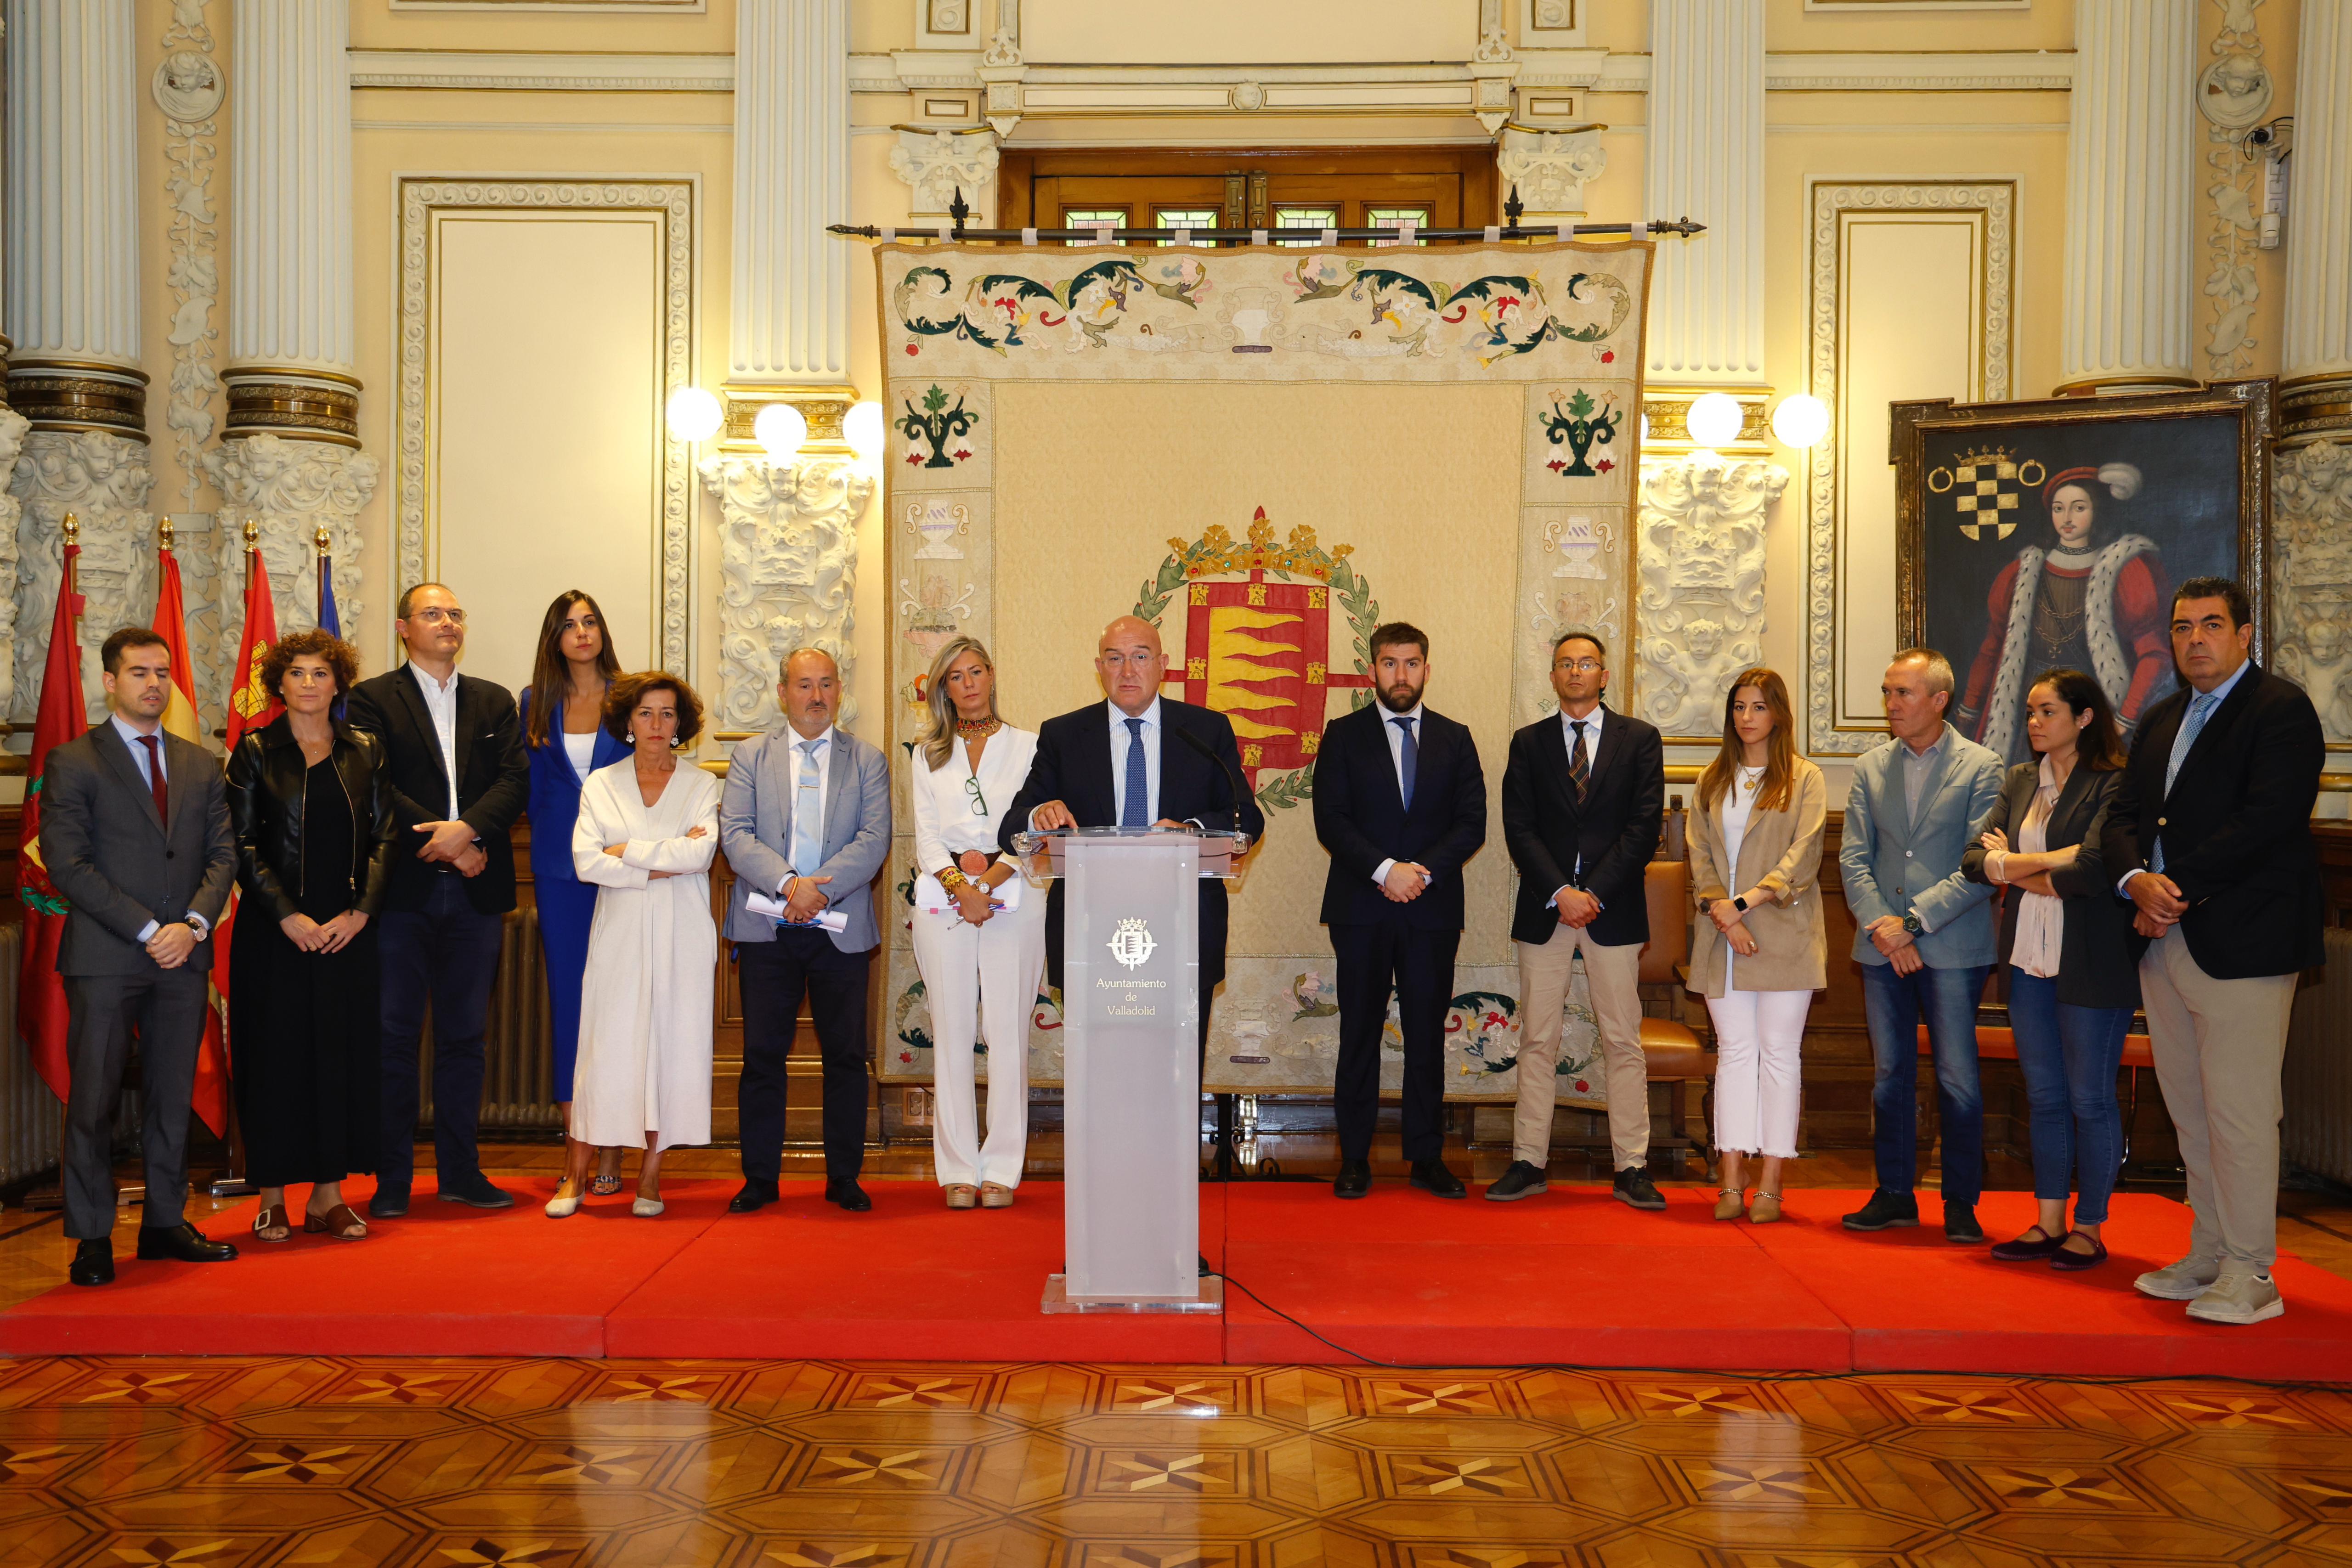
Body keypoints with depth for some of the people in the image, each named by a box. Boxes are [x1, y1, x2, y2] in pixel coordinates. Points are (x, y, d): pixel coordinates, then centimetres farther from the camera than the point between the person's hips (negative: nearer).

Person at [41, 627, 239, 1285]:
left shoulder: (201, 765, 14)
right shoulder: (73, 763, 0)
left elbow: (223, 854, 10)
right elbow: (68, 864, -8)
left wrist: (192, 923, -8)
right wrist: (147, 930, -13)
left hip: (183, 957, 4)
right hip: (103, 958, -4)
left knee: (174, 1096, 8)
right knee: (93, 1101, -1)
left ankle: (166, 1222, 17)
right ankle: (92, 1238, 8)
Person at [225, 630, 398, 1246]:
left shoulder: (365, 752, 8)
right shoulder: (255, 751, 1)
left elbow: (383, 839, 5)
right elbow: (242, 844, -3)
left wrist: (360, 912, -8)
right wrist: (288, 916, -13)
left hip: (348, 930, 2)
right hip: (274, 933, -2)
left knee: (344, 1052, 3)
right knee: (275, 1053, 1)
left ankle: (329, 1194, 12)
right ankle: (272, 1197, 11)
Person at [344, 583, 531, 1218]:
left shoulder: (494, 702, 14)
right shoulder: (373, 699, 3)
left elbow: (516, 781, 2)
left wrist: (467, 828, -15)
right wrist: (441, 842, -14)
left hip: (476, 889, 3)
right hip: (402, 888, -3)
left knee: (464, 1035, 9)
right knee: (395, 1034, 1)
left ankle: (460, 1170, 17)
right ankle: (392, 1177, 9)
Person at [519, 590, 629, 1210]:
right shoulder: (537, 703, 10)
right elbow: (534, 788, 14)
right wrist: (554, 844, 7)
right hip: (560, 869, 2)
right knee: (566, 997, 2)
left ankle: (611, 1155, 7)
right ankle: (575, 1156, 6)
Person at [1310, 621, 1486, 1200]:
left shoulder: (1455, 739, 11)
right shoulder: (1343, 735, 6)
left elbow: (1472, 822, 3)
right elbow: (1330, 820, -3)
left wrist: (1424, 871, -12)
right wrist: (1385, 869, -15)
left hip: (1433, 910, 1)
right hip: (1361, 910, -1)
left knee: (1428, 1035, 4)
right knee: (1360, 1033, 3)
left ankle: (1427, 1158, 12)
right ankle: (1355, 1158, 9)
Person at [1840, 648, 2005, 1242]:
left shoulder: (1981, 767, -2)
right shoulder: (1870, 768, 10)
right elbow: (1853, 857, 7)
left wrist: (1915, 919, -14)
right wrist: (1879, 924, -8)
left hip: (1952, 947, -4)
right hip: (1883, 946, 4)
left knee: (1958, 1079, -1)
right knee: (1890, 1075, 9)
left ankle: (1961, 1203, 11)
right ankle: (1894, 1194, 20)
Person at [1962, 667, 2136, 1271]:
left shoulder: (2113, 785, -9)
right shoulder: (2020, 781, 12)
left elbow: (2096, 869, -22)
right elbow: (1974, 860, 4)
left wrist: (2016, 870, -9)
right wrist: (2050, 860, -12)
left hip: (2091, 966, -6)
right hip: (2030, 962, 6)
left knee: (2090, 1100, 3)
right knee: (2044, 1097, 11)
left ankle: (2089, 1230, 13)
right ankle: (2049, 1224, 19)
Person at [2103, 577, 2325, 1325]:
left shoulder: (2281, 710, -6)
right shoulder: (2161, 721, 18)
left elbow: (2267, 818, -17)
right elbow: (2124, 815, 12)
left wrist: (2181, 890, -17)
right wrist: (2138, 881, -8)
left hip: (2241, 945, -8)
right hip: (2166, 942, 8)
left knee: (2239, 1113, -5)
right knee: (2191, 1114, 12)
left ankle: (2249, 1276, 4)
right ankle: (2209, 1257, 22)